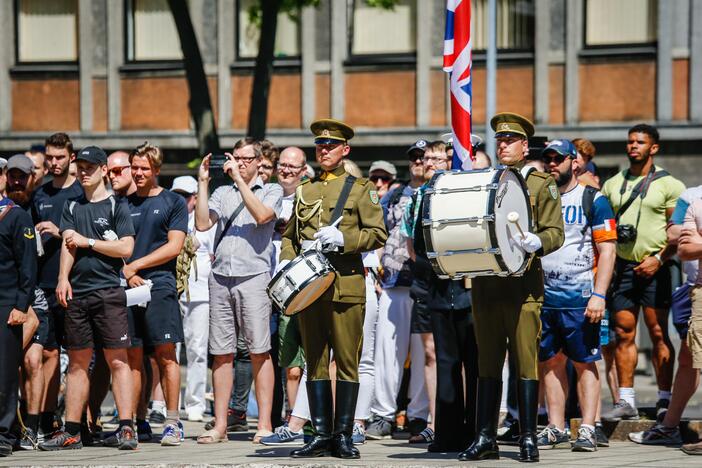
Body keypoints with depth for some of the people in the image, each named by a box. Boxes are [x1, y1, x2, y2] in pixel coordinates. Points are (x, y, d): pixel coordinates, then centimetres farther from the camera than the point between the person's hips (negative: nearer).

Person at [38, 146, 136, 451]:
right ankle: (71, 431, 8)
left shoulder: (116, 207, 4)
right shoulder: (72, 207, 17)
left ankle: (126, 428, -11)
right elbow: (68, 244, 4)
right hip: (76, 293, 5)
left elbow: (126, 248, -6)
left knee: (117, 359, -8)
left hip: (108, 291, -5)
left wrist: (87, 242, -6)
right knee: (77, 362, 6)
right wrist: (63, 278, -11)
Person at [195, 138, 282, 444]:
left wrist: (239, 178, -10)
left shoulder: (271, 191, 9)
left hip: (254, 277, -4)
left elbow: (262, 215, -12)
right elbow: (202, 224, 4)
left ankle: (264, 425, -4)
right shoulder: (222, 193, 18)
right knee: (222, 353, 3)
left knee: (260, 352, -5)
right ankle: (220, 425, 5)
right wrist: (203, 183, 3)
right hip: (220, 278, 4)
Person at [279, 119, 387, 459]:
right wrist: (285, 262, 4)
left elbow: (378, 234, -1)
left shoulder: (359, 189, 6)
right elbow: (290, 235, 23)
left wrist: (343, 239, -15)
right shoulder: (304, 191, 18)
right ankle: (322, 434, 7)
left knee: (347, 361, -3)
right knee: (315, 361, 4)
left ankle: (343, 435, 1)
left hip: (346, 286, -4)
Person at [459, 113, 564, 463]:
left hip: (523, 285, -4)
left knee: (525, 361, -5)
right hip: (486, 285, 4)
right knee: (487, 363, 7)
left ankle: (528, 438, -1)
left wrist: (536, 243, -21)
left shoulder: (541, 184, 6)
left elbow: (555, 233, 0)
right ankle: (485, 438, 10)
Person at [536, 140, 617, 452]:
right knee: (550, 362, 6)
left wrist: (599, 295, -14)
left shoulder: (593, 201, 1)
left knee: (585, 363, -3)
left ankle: (588, 430, -3)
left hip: (580, 299, -5)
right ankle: (556, 429, 10)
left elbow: (607, 250, -5)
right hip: (543, 295, 5)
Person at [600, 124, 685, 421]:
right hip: (623, 267, 4)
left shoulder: (668, 185, 1)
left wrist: (659, 259, -13)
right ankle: (626, 401, 5)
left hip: (653, 268, -4)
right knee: (624, 334, 2)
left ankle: (665, 400, -3)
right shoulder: (612, 185, 14)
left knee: (658, 334, -6)